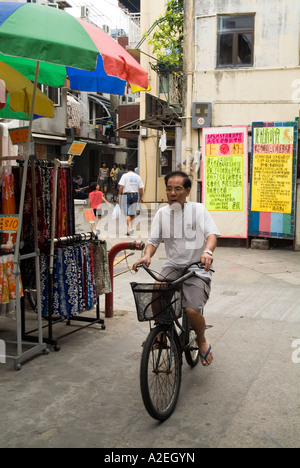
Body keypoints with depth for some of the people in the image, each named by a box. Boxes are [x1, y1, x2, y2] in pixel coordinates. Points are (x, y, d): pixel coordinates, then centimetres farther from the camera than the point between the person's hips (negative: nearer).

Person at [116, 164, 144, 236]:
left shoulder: (125, 176, -1)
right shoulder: (138, 176, 9)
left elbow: (121, 187, -9)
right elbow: (141, 188, 6)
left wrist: (118, 196, -5)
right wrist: (141, 198, 15)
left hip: (127, 195, -3)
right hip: (135, 195, 3)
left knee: (127, 214, -3)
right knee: (133, 214, 11)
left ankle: (129, 228, -14)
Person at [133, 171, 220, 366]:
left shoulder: (198, 209, -3)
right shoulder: (162, 213, 6)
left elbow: (212, 234, -12)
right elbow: (154, 240, 3)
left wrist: (207, 251, -34)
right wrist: (147, 255, -19)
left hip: (197, 268, -3)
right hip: (173, 266, 3)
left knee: (192, 310, -21)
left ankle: (203, 341, 12)